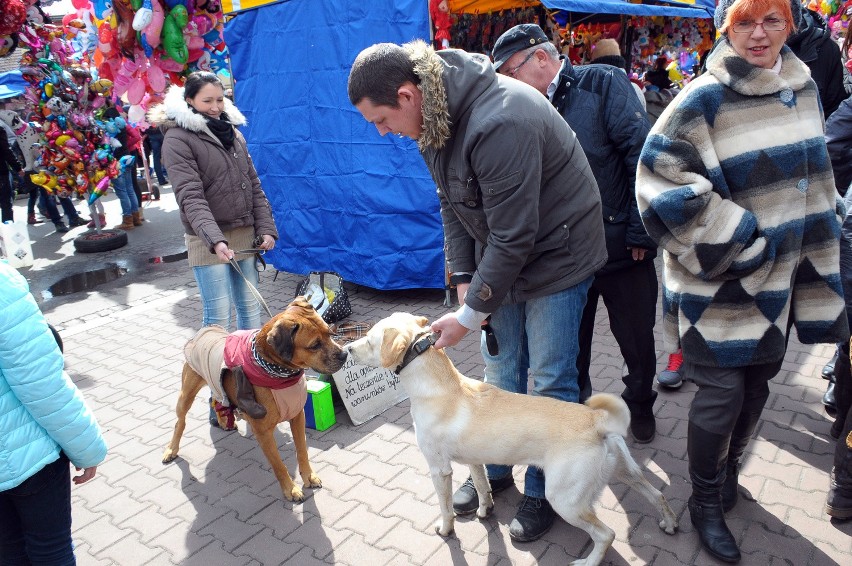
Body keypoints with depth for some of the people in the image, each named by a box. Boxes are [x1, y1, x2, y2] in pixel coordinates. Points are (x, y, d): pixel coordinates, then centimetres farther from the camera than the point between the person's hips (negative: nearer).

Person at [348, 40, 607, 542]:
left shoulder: (499, 123, -32)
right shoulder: (434, 116, -3)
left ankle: (545, 490, 24)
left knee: (550, 383, 4)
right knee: (500, 373, 15)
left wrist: (471, 316, -20)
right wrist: (465, 281, -3)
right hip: (498, 259, 8)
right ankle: (496, 470, 35)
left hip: (555, 254, -7)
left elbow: (513, 237, -29)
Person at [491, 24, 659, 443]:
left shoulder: (602, 83, -6)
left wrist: (641, 233, -16)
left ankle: (640, 405, 40)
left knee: (636, 338, 14)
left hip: (621, 247, -3)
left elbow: (641, 154, -13)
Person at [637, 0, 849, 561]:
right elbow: (662, 176, -22)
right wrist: (735, 240, -21)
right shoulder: (706, 98, -14)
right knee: (722, 391, 0)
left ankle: (729, 470, 42)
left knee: (757, 382, 17)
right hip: (721, 281, -6)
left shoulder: (804, 87, 6)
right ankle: (706, 502, 23)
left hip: (779, 275, 7)